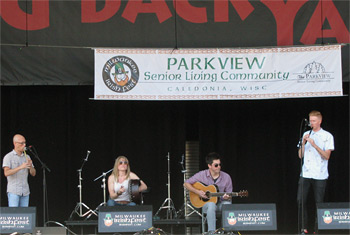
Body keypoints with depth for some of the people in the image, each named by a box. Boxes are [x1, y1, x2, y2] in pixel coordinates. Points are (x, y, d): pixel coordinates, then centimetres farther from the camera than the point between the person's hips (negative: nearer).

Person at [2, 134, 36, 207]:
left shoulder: (26, 157, 11)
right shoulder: (8, 157, -5)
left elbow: (33, 173, 11)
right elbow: (6, 173, -18)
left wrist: (30, 165, -11)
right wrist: (20, 167, -27)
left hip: (25, 192, 5)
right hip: (13, 192, -5)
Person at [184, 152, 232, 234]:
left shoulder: (226, 177, -2)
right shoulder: (202, 175, -5)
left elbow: (229, 196, 5)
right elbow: (186, 184, 0)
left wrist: (227, 197, -21)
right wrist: (197, 192, -13)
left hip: (220, 203, 1)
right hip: (206, 203, -1)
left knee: (227, 204, -35)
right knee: (211, 205, -39)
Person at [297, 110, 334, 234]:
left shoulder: (327, 136, 1)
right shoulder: (306, 134, 14)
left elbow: (327, 156, -8)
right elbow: (300, 155, 11)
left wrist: (314, 145, -17)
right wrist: (303, 143, -5)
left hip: (320, 175, -3)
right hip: (305, 174, 3)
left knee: (319, 203, -2)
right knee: (300, 201, -5)